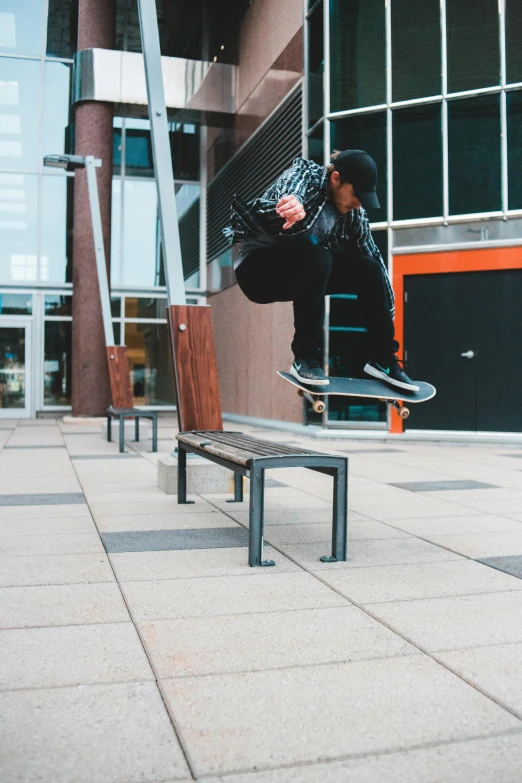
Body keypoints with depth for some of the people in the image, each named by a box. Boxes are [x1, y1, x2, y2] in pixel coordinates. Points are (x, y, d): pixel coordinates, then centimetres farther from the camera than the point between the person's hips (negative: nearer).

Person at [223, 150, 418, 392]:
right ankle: (305, 358, -27)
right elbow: (291, 191, -41)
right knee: (315, 258, -34)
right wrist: (293, 203, -66)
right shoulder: (306, 174, -18)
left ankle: (383, 360, -2)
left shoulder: (353, 212, -4)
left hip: (307, 269, 6)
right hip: (257, 267, -6)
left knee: (369, 269, -12)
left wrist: (387, 309, 0)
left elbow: (371, 254, 1)